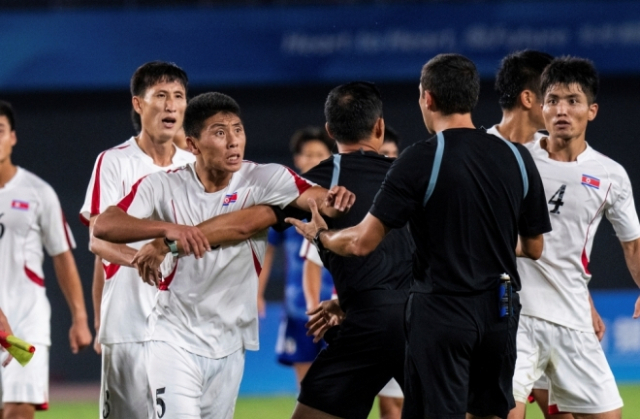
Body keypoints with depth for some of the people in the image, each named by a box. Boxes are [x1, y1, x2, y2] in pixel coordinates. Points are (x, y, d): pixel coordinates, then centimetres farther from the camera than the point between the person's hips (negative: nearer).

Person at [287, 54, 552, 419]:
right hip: (499, 308, 4)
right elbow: (533, 248, 10)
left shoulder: (420, 161, -11)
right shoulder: (517, 158, 1)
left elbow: (362, 243, -12)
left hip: (441, 310, -4)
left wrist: (321, 235, 9)